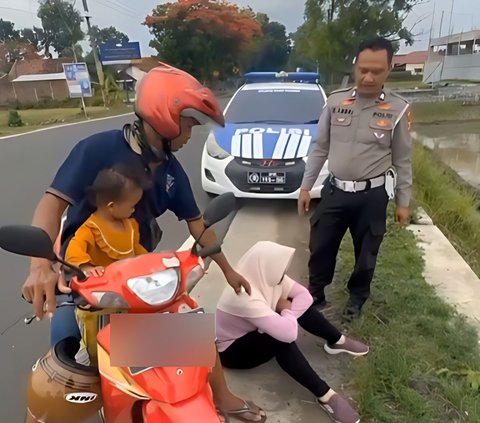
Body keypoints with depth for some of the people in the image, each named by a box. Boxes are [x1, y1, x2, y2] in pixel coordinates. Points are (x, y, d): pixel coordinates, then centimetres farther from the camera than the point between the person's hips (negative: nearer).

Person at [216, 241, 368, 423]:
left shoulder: (267, 276, -14)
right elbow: (288, 332, -42)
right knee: (283, 338, -34)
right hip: (232, 349, -8)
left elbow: (305, 295, -11)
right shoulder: (245, 296, -39)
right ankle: (326, 396, -25)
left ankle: (338, 341, 10)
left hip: (254, 332, 8)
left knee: (301, 303, -7)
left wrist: (285, 310, -26)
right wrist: (286, 310, -22)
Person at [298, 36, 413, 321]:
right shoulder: (336, 101, -2)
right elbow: (320, 148, 4)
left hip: (372, 195, -1)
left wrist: (404, 202, 1)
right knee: (321, 248, 10)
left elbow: (403, 160, 0)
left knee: (366, 254, 14)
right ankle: (316, 294, 33)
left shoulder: (398, 109, -6)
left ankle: (357, 299, 39)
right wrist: (306, 186, 3)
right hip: (335, 191, 2)